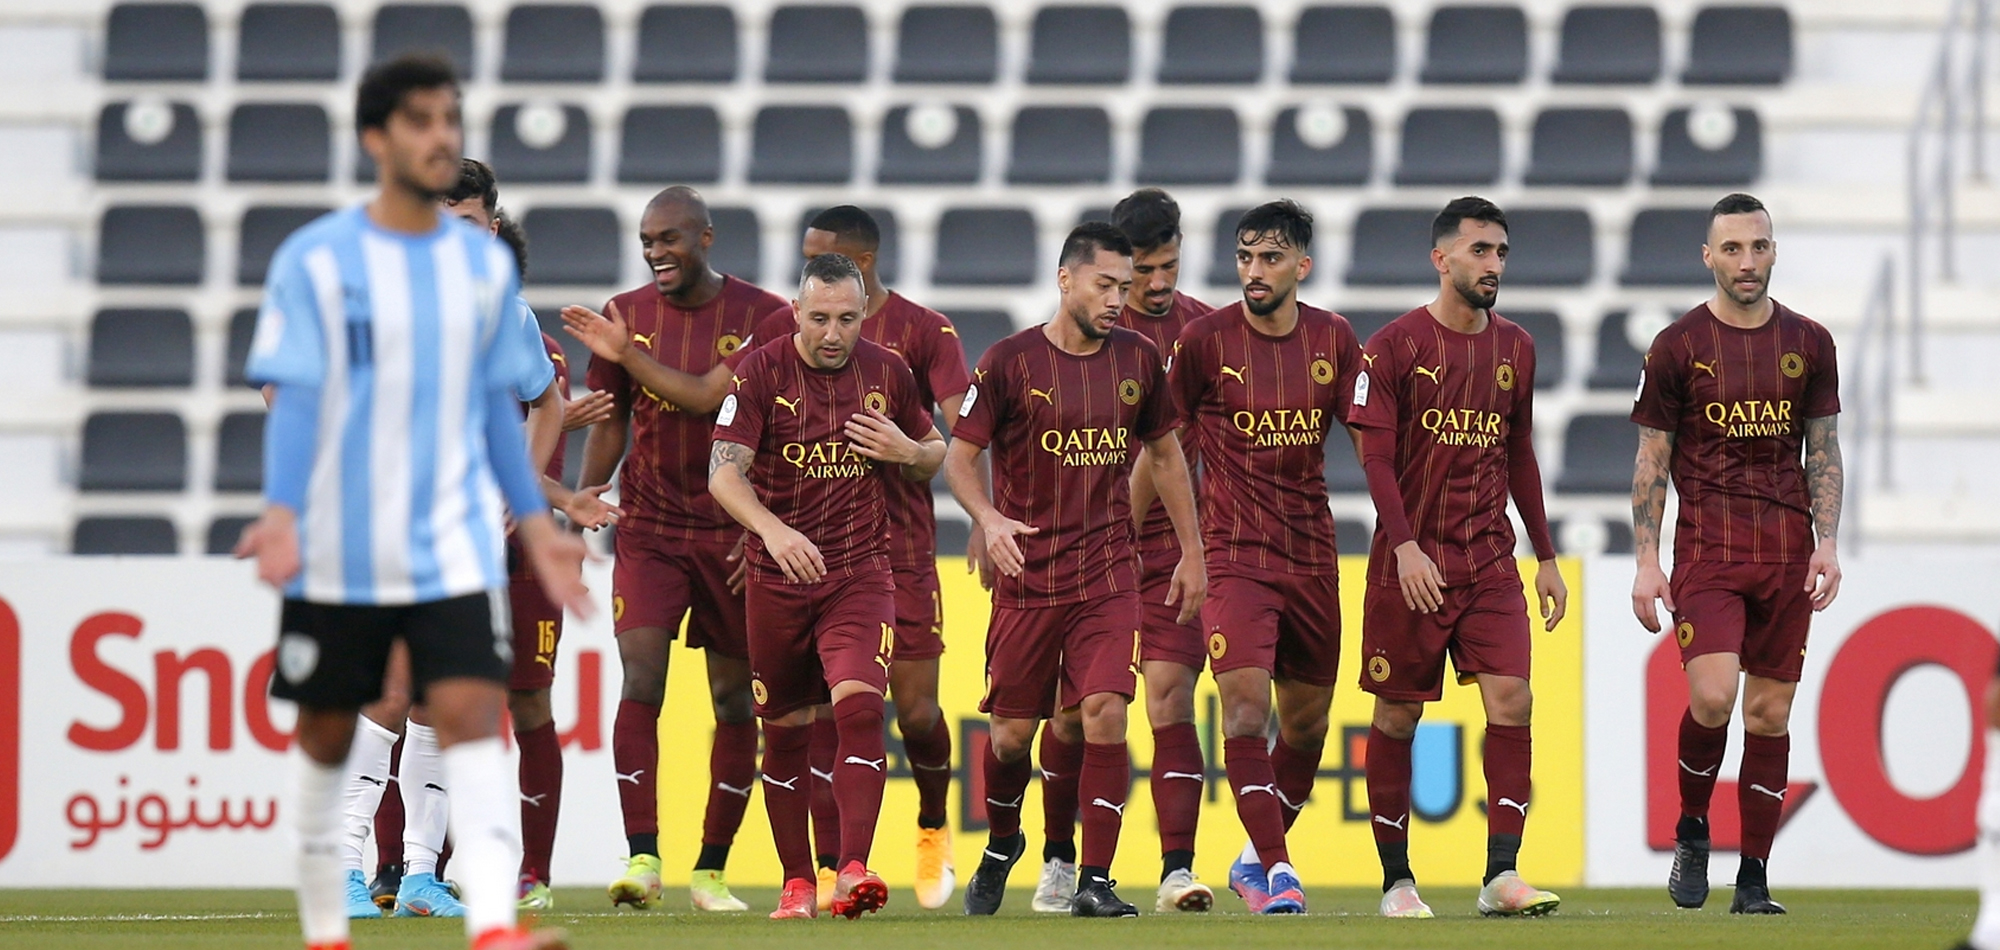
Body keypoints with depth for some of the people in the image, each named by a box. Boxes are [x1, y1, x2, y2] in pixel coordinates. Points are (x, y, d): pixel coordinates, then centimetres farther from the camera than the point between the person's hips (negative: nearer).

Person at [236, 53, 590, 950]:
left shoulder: (485, 263, 8)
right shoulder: (316, 260, -4)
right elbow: (293, 398, -8)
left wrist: (535, 522, 12)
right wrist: (282, 511, -22)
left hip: (452, 547, 2)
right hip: (339, 549, -2)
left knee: (471, 714, -15)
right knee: (326, 737, 9)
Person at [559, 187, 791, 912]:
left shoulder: (761, 315, -4)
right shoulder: (625, 316, 5)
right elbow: (610, 424, 12)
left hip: (734, 532, -1)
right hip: (648, 530, 1)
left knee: (734, 698, 5)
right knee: (641, 678, -15)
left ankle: (711, 870, 15)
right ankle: (642, 858, -18)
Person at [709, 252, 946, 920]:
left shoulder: (887, 373, 3)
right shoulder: (761, 372, -7)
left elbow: (934, 455, 18)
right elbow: (723, 472, -16)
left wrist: (909, 452, -7)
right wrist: (773, 531, -33)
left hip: (860, 574, 0)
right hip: (777, 578, 0)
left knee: (859, 706, -19)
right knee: (786, 731, 7)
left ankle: (853, 870, -25)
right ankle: (797, 884, 19)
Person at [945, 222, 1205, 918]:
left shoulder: (1137, 359, 5)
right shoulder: (1010, 362, -6)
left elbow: (1165, 455, 17)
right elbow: (960, 456, -1)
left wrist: (1191, 553, 16)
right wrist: (989, 520, -20)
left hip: (1109, 575, 2)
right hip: (1027, 578, -1)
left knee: (1104, 715, -14)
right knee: (1012, 736, 5)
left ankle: (1095, 882, -9)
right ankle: (1001, 845, 35)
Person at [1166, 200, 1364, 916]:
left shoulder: (1334, 340, 4)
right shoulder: (1206, 339, -5)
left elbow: (1368, 441, 9)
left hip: (1313, 555, 4)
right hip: (1234, 554, -4)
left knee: (1307, 724, 10)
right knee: (1245, 708, -17)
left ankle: (1256, 860, 27)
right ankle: (1276, 869, -14)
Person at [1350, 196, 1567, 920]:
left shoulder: (1514, 348, 11)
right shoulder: (1394, 345, -4)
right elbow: (1376, 456, -8)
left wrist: (1546, 556, 17)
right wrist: (1405, 546, -20)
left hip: (1491, 560, 4)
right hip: (1411, 561, -4)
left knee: (1511, 700, -10)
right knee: (1398, 716, 2)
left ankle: (1501, 874, -9)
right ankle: (1396, 879, 12)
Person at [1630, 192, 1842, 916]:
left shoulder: (1808, 344, 8)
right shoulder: (1678, 347, 0)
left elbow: (1823, 453, 12)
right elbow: (1652, 460, 3)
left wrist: (1827, 543, -1)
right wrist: (1646, 563, -3)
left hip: (1787, 554, 3)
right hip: (1706, 550, -3)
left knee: (1769, 712, 3)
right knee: (1711, 697, -19)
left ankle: (1753, 881, 8)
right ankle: (1691, 831, 8)